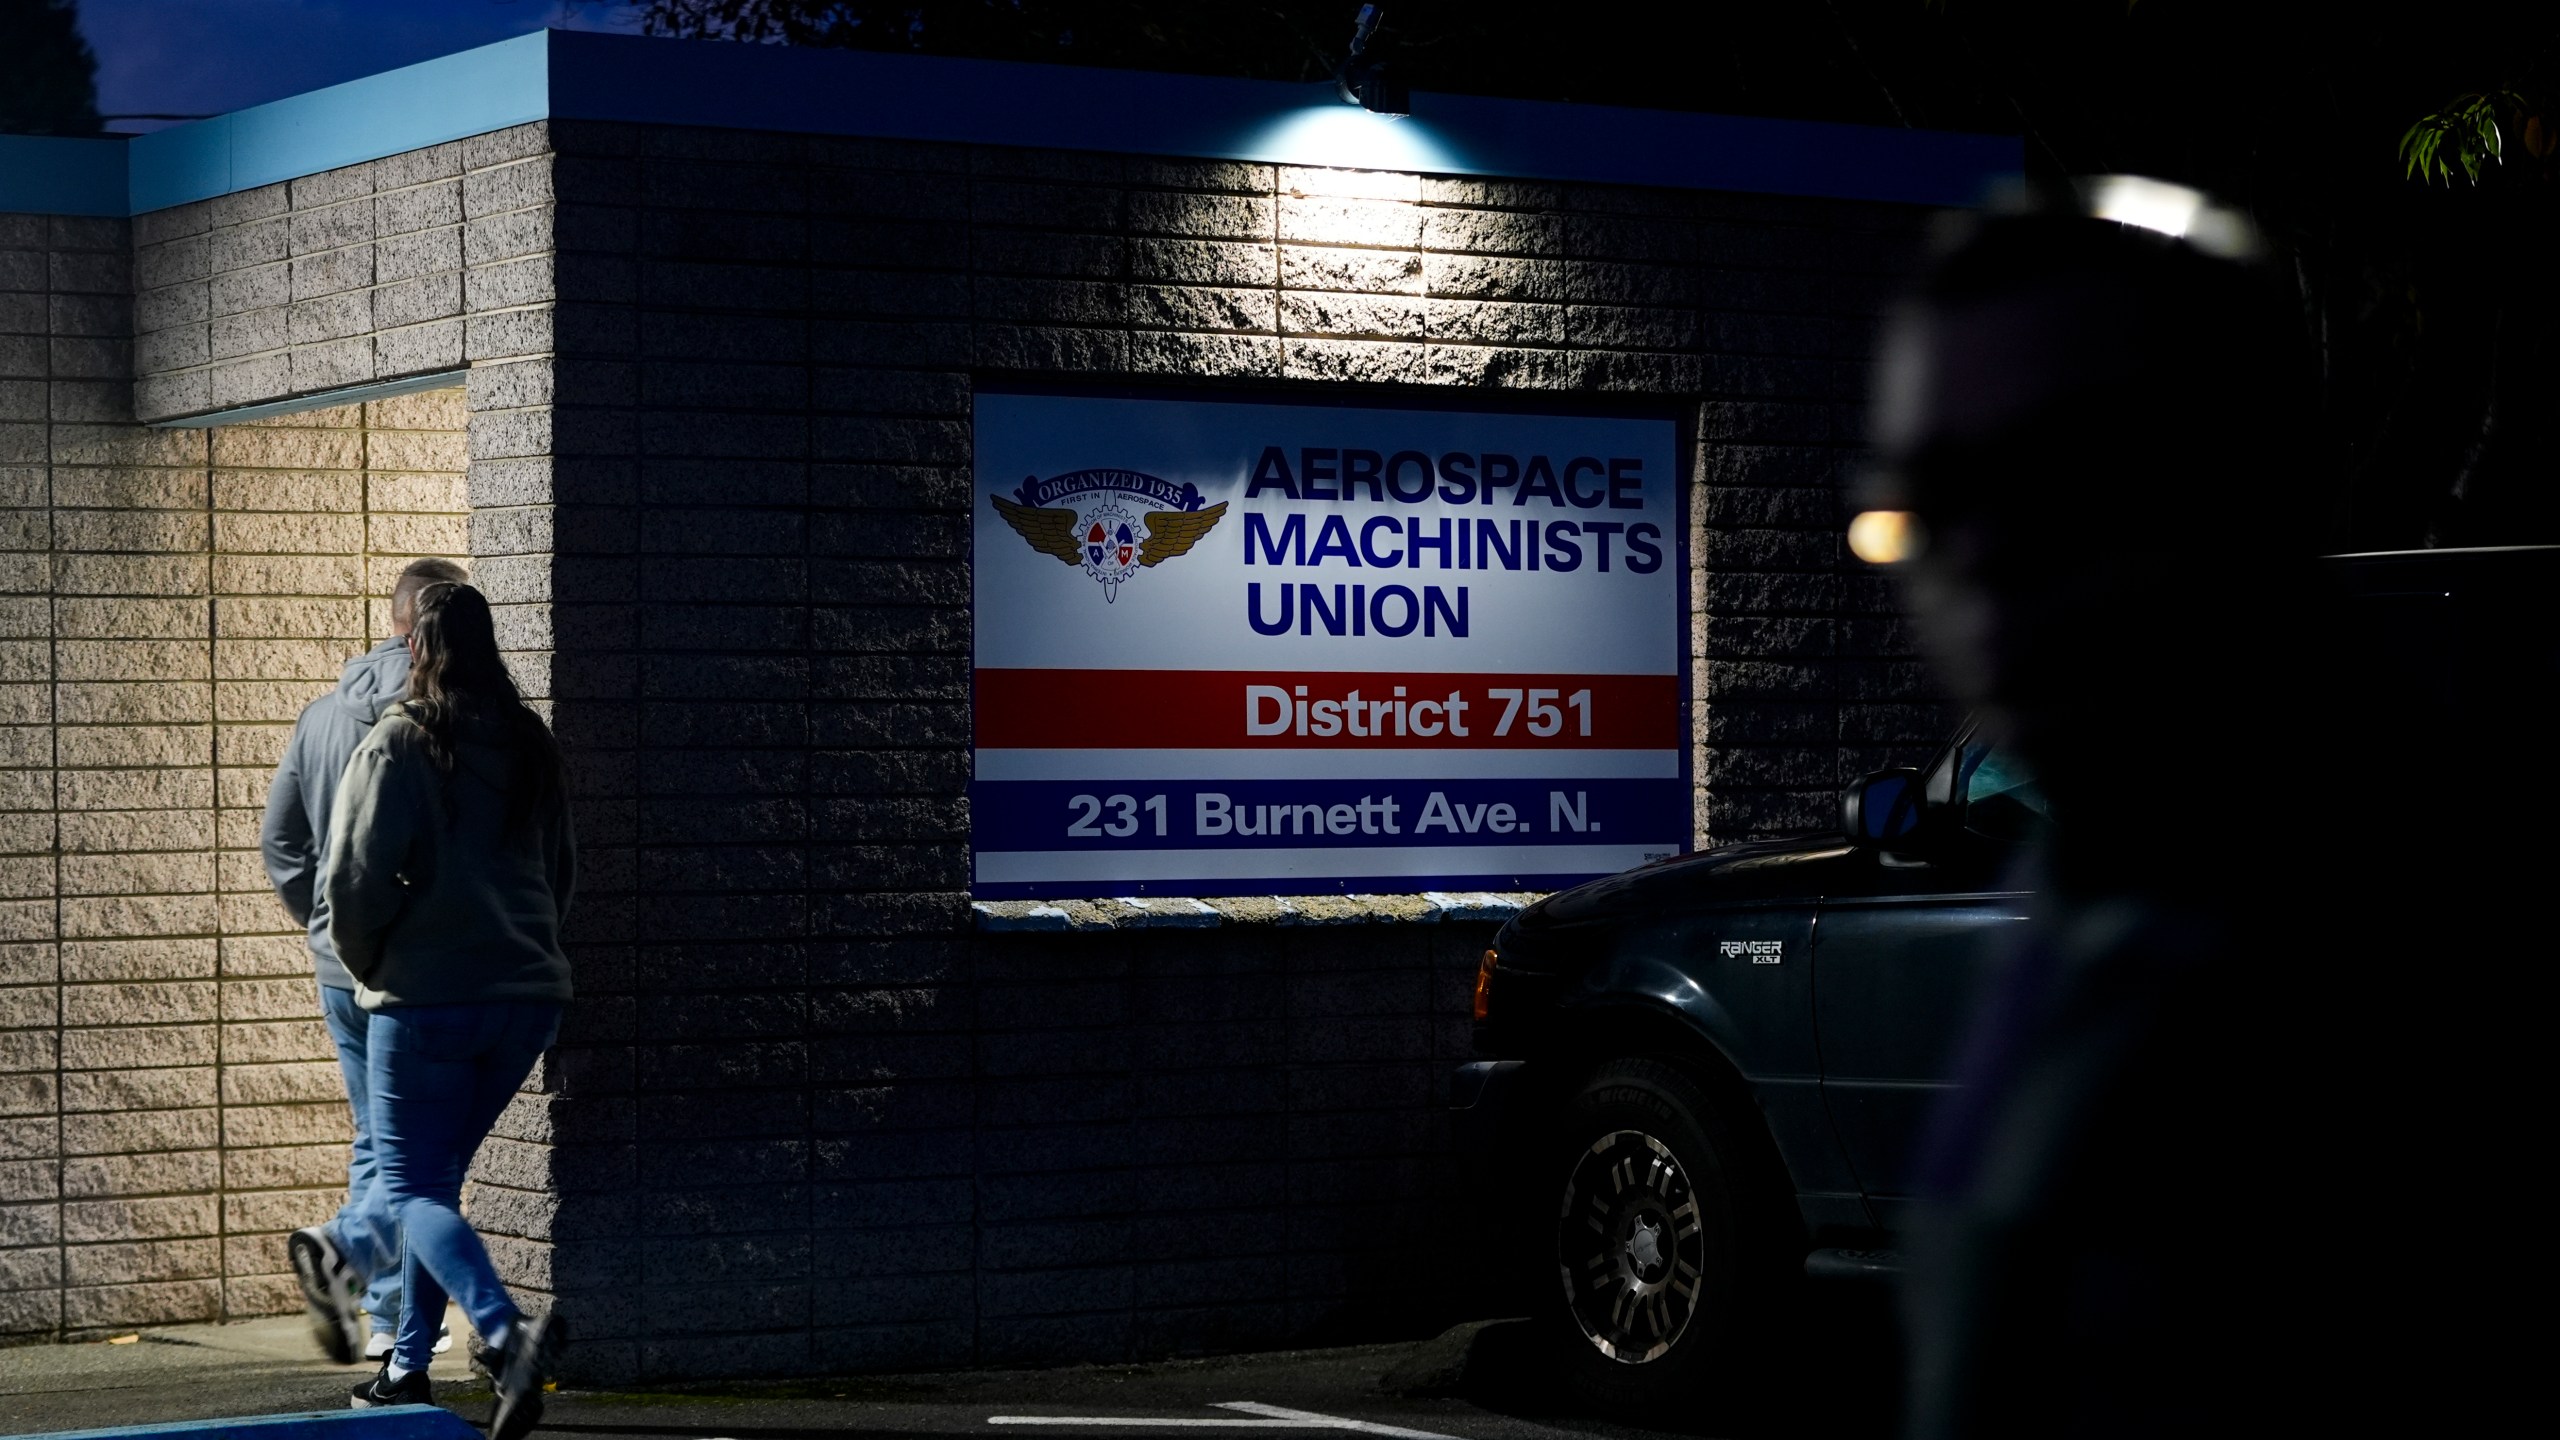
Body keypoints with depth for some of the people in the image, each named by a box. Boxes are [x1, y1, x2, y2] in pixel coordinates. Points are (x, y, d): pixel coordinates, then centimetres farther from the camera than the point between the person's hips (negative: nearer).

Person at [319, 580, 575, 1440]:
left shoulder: (399, 743, -10)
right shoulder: (529, 744, 10)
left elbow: (357, 876, -14)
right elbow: (559, 868, 18)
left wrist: (366, 961, 3)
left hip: (426, 997, -6)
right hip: (526, 993, 6)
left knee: (411, 1189, -3)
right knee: (436, 1178, 19)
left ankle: (506, 1331, -26)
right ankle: (407, 1369, 21)